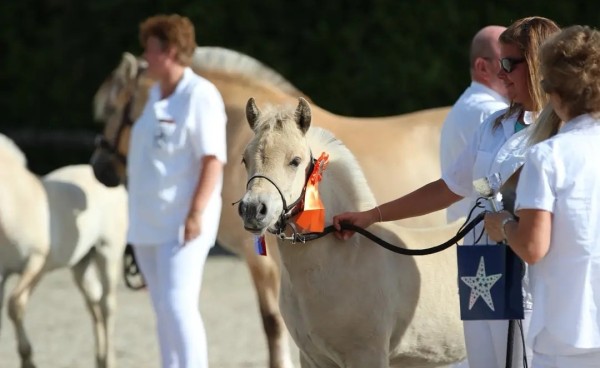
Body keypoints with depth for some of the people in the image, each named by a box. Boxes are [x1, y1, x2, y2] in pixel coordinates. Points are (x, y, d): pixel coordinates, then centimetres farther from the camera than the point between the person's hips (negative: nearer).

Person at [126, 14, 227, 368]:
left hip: (182, 223, -9)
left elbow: (213, 159, -17)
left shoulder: (201, 95, -12)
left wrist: (197, 215, -23)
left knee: (179, 306, -16)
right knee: (164, 309, 11)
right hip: (149, 221, 9)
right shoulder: (156, 95, 14)